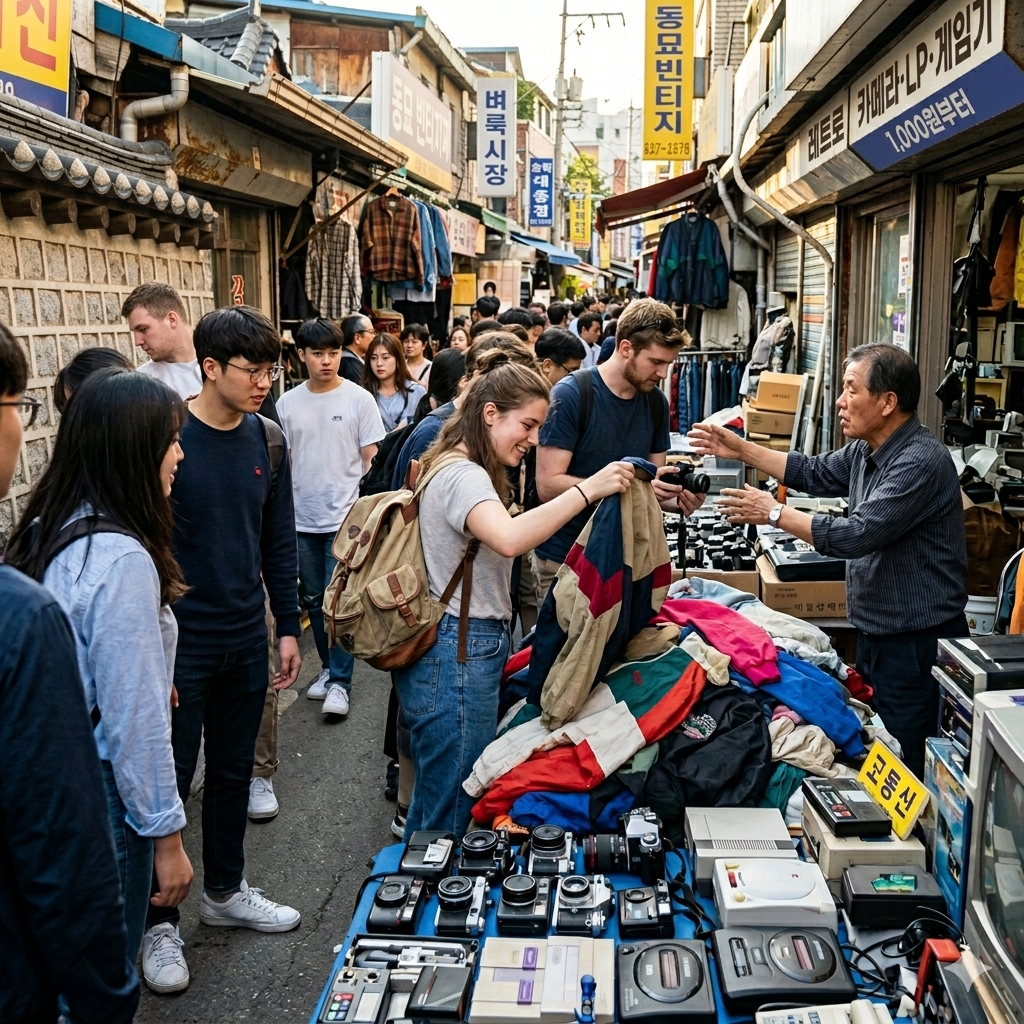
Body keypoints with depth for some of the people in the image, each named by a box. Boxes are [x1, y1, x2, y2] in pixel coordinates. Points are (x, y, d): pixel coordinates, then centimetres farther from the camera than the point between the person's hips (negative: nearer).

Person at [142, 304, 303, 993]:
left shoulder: (268, 439, 2)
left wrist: (288, 626, 8)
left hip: (246, 639, 5)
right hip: (179, 644, -5)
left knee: (234, 773, 17)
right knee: (168, 780, 7)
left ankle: (225, 890, 37)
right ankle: (160, 919, 24)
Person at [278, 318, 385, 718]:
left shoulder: (359, 399, -5)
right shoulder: (288, 403, 4)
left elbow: (372, 460, -2)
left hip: (345, 518, -4)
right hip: (301, 519, 4)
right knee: (313, 599, 13)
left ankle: (340, 681, 6)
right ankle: (329, 667, 29)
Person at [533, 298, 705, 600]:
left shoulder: (656, 402, 2)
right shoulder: (570, 395, -15)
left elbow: (653, 487, 8)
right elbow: (548, 485, -19)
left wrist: (678, 499, -15)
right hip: (565, 557, -5)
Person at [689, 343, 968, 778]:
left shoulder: (920, 461, -24)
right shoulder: (867, 449, 5)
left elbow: (856, 535, -28)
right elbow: (815, 473, 20)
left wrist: (774, 513, -18)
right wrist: (741, 450, 13)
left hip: (917, 640, -10)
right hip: (876, 630, 10)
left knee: (905, 766, 0)